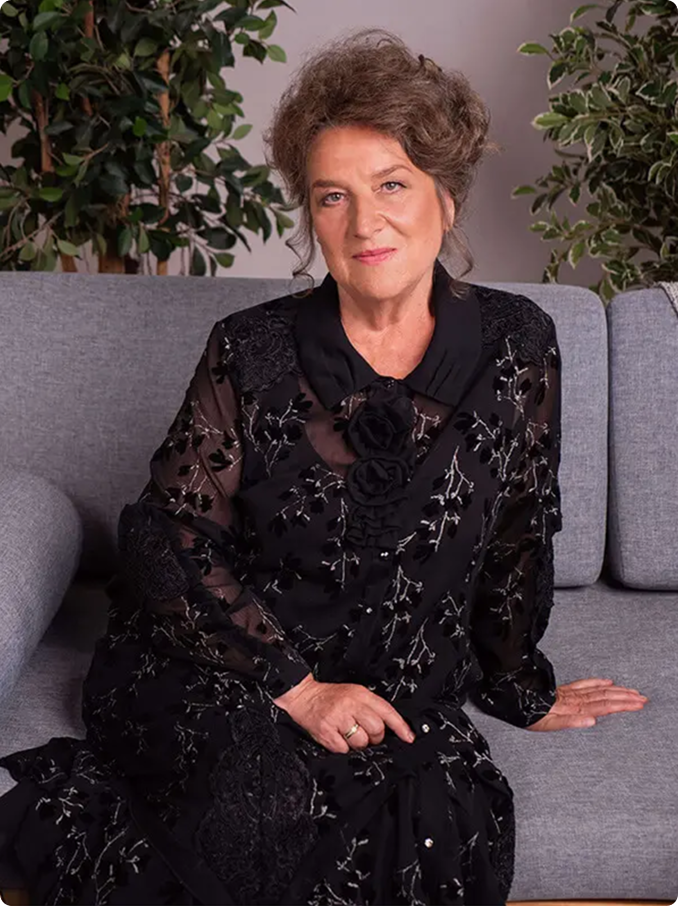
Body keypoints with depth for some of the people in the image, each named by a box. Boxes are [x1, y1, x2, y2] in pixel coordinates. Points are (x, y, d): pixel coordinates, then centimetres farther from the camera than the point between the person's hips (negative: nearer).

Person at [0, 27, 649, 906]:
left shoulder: (517, 345, 0)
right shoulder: (253, 352, -5)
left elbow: (519, 538, 10)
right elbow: (169, 536, -6)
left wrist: (520, 690, 20)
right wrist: (297, 687, -13)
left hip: (397, 687, 4)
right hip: (210, 670, -3)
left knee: (459, 826, -28)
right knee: (263, 802, -35)